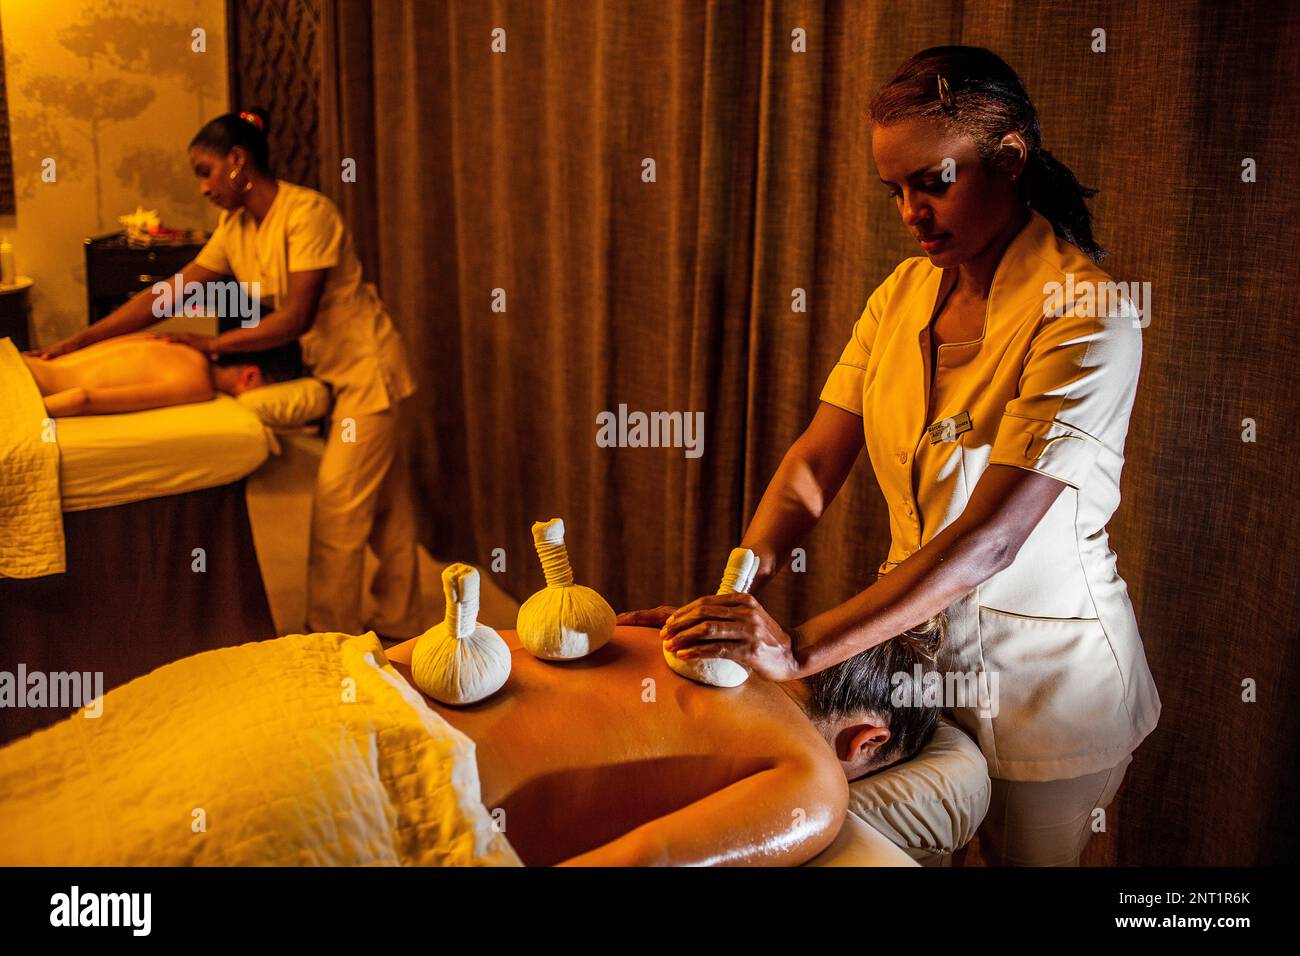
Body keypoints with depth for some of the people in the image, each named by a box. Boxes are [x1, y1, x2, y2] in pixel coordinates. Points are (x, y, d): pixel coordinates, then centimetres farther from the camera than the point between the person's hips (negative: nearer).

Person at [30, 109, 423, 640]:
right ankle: (401, 625, 23)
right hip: (328, 369, 8)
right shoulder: (234, 228, 6)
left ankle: (330, 636, 6)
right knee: (381, 501, 13)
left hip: (365, 366, -8)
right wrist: (76, 342, -3)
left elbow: (296, 318, -23)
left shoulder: (306, 212, -19)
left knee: (338, 499, -6)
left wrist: (211, 344, -16)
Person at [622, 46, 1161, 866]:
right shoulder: (905, 292, -2)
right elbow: (816, 462, -7)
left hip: (1044, 669, -5)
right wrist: (732, 602, -22)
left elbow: (990, 539, -31)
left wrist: (801, 649, -36)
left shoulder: (1086, 316, -23)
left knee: (1024, 852, 17)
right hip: (920, 627, 5)